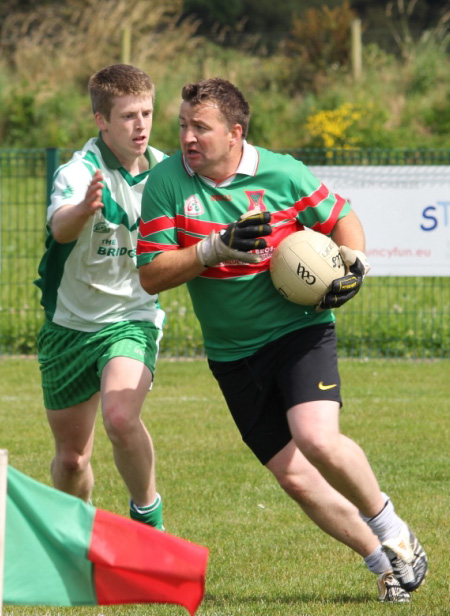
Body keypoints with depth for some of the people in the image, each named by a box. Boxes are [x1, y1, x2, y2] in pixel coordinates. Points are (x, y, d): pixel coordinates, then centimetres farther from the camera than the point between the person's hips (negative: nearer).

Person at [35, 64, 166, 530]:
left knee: (120, 418, -29)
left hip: (132, 319, 0)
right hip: (70, 322, 0)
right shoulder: (79, 173, -19)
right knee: (71, 457, 10)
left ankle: (147, 510, -5)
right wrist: (84, 208, -65)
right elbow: (60, 228, -43)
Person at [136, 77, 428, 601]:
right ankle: (382, 560, 16)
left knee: (317, 440, -25)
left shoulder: (281, 173, -7)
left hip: (300, 328, -3)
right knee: (294, 478, -2)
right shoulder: (165, 184, -6)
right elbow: (151, 275, -9)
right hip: (232, 355, 3)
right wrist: (216, 248, -21)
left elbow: (340, 219, 9)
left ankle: (392, 532, 0)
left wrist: (353, 265, -9)